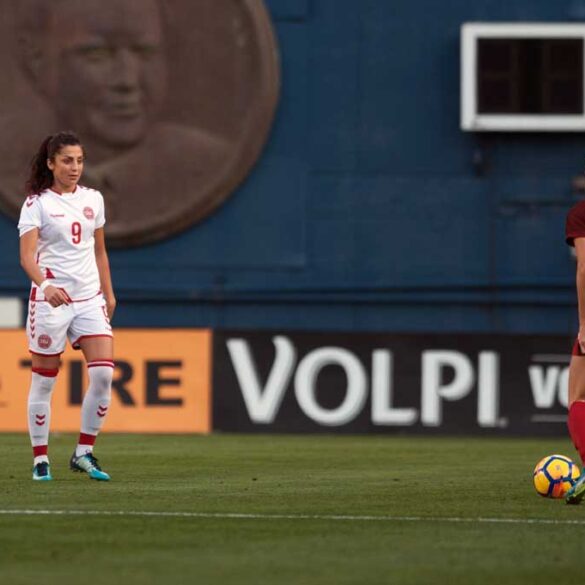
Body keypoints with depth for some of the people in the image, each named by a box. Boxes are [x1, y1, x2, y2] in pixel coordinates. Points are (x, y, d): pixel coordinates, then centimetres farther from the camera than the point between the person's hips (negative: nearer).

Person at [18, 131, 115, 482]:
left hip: (89, 298, 4)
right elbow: (27, 254, -18)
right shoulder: (37, 203, -6)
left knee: (104, 373, -9)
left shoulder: (93, 199, 10)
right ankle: (41, 459, 11)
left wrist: (108, 293, 19)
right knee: (44, 381, 1)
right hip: (50, 299, -4)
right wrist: (44, 285, -35)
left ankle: (84, 453, 2)